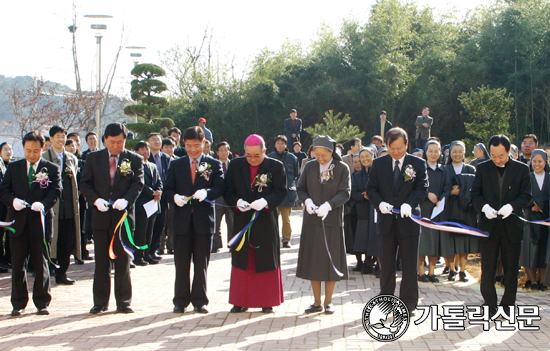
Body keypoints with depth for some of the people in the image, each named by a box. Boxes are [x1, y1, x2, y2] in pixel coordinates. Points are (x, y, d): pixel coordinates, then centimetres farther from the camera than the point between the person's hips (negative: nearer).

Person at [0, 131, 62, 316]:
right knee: (17, 264, 5)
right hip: (18, 221, 2)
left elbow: (56, 191, -5)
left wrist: (44, 204, -24)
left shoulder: (52, 169, 4)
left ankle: (42, 302, 13)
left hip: (40, 221, -2)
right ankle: (18, 304, 13)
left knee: (41, 264, 5)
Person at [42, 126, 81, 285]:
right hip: (51, 206, -4)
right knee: (50, 240, -3)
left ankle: (61, 273, 11)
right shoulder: (44, 158, 2)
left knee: (67, 242, 2)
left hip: (69, 206, 4)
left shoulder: (72, 159, 17)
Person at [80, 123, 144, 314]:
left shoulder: (134, 159, 4)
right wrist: (95, 199, -12)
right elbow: (85, 183, 5)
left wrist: (126, 200, -21)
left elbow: (138, 184, -3)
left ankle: (123, 302, 9)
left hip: (123, 214, -1)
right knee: (101, 262, 7)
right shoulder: (93, 158, 7)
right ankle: (100, 302, 14)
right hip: (100, 216, 1)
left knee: (123, 261, 2)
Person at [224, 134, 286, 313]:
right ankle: (241, 301, 13)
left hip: (266, 221, -2)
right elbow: (228, 190, 4)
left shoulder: (276, 167, -2)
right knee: (240, 261, 6)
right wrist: (237, 201, -16)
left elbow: (281, 191, -6)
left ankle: (267, 302, 12)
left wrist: (265, 201, -24)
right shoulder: (235, 165, 5)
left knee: (267, 261, 3)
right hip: (242, 220, 2)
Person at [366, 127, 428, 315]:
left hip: (409, 220, -2)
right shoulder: (379, 164, 6)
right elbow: (371, 188, 6)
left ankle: (409, 303, 11)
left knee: (409, 264, 3)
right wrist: (379, 203, -13)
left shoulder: (418, 164, 0)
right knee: (386, 264, 9)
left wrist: (409, 203, -21)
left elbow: (422, 188, -4)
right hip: (386, 220, 2)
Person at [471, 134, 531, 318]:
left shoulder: (522, 169, 1)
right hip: (489, 225, 1)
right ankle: (489, 305, 11)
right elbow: (475, 193, 3)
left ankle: (508, 304, 16)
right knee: (487, 268, 3)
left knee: (511, 268, 6)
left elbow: (526, 195, -2)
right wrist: (484, 207, -17)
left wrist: (512, 206, -21)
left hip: (512, 225, -1)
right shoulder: (483, 169, 4)